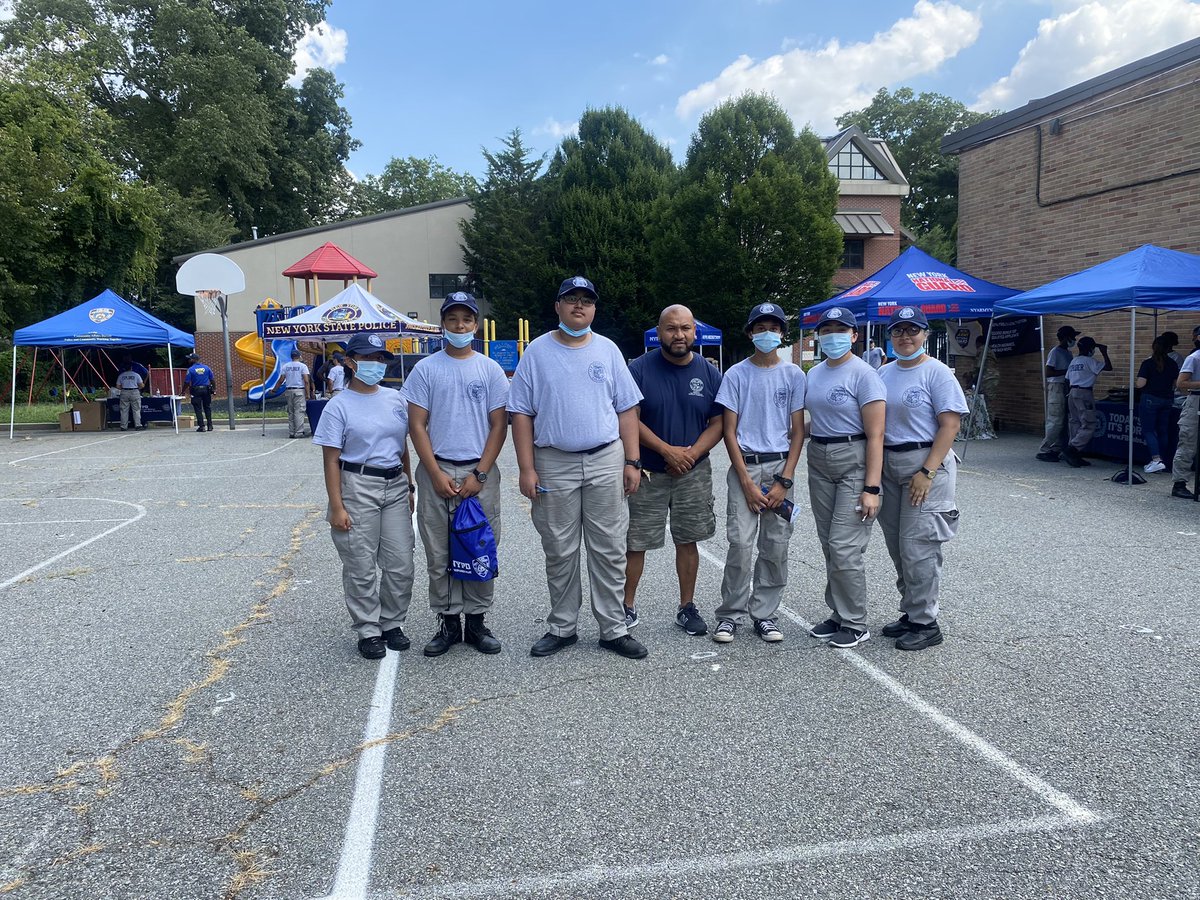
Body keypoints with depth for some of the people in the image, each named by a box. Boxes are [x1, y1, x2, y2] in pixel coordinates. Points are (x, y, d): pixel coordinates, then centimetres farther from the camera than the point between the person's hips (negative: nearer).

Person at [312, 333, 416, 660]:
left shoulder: (394, 399, 8)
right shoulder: (339, 406, -5)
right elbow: (331, 460, -6)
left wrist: (409, 488, 15)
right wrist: (337, 506, -11)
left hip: (395, 486, 4)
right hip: (357, 487, -4)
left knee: (400, 564, 7)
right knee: (362, 566, 2)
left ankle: (392, 623, 25)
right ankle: (368, 630, 17)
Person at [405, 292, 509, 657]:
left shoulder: (490, 369, 4)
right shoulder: (425, 369, 2)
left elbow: (499, 425, 2)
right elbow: (417, 425, 0)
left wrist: (479, 475, -6)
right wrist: (437, 475, -8)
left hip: (480, 473, 1)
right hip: (437, 471, 0)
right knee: (439, 554, 4)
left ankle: (476, 621, 17)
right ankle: (448, 622, 16)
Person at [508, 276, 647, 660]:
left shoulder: (607, 349, 8)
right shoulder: (537, 351, 3)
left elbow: (626, 409, 9)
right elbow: (521, 414, 1)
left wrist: (632, 461, 1)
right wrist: (526, 469, -6)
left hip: (606, 460, 1)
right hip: (554, 463, -1)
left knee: (609, 550, 3)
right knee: (559, 553, 7)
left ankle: (613, 628, 13)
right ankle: (562, 627, 21)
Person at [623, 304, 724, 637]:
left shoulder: (709, 373, 2)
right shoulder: (640, 369, -6)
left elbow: (718, 423, 2)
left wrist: (691, 454, -13)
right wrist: (668, 450, -17)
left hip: (694, 473, 3)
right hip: (647, 472, -2)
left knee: (688, 541, 10)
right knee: (635, 542, 2)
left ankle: (687, 607, 22)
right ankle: (627, 606, 16)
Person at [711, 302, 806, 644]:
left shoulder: (793, 374, 7)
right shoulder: (737, 374, 3)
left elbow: (798, 431, 5)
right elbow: (729, 431, 1)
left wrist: (784, 481, -5)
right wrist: (747, 482, -7)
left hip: (780, 466, 2)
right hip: (744, 466, -1)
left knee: (776, 545, 1)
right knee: (741, 543, -8)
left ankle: (765, 613, 14)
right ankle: (731, 614, 5)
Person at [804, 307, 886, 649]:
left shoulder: (863, 374, -11)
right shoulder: (814, 374, 10)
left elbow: (875, 435, -15)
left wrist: (871, 487, -20)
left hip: (854, 463, -7)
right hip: (819, 462, 7)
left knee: (844, 548, -8)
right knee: (829, 546, 11)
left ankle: (855, 624, 7)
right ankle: (839, 615, 24)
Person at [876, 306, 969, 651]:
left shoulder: (937, 373, -8)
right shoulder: (884, 373, 12)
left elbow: (950, 425, -13)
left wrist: (927, 472, -19)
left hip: (925, 463, -7)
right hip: (889, 464, 7)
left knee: (917, 547, -6)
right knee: (898, 547, 13)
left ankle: (925, 624, 6)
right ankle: (911, 613, 26)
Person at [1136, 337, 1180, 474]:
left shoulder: (1147, 363, -11)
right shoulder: (1172, 364, 6)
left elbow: (1140, 384, -14)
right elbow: (1175, 384, 10)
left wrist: (1133, 384, 6)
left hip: (1150, 400, -5)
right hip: (1167, 400, 5)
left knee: (1148, 430, -2)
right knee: (1162, 431, 11)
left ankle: (1156, 460, -16)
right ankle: (1160, 460, 16)